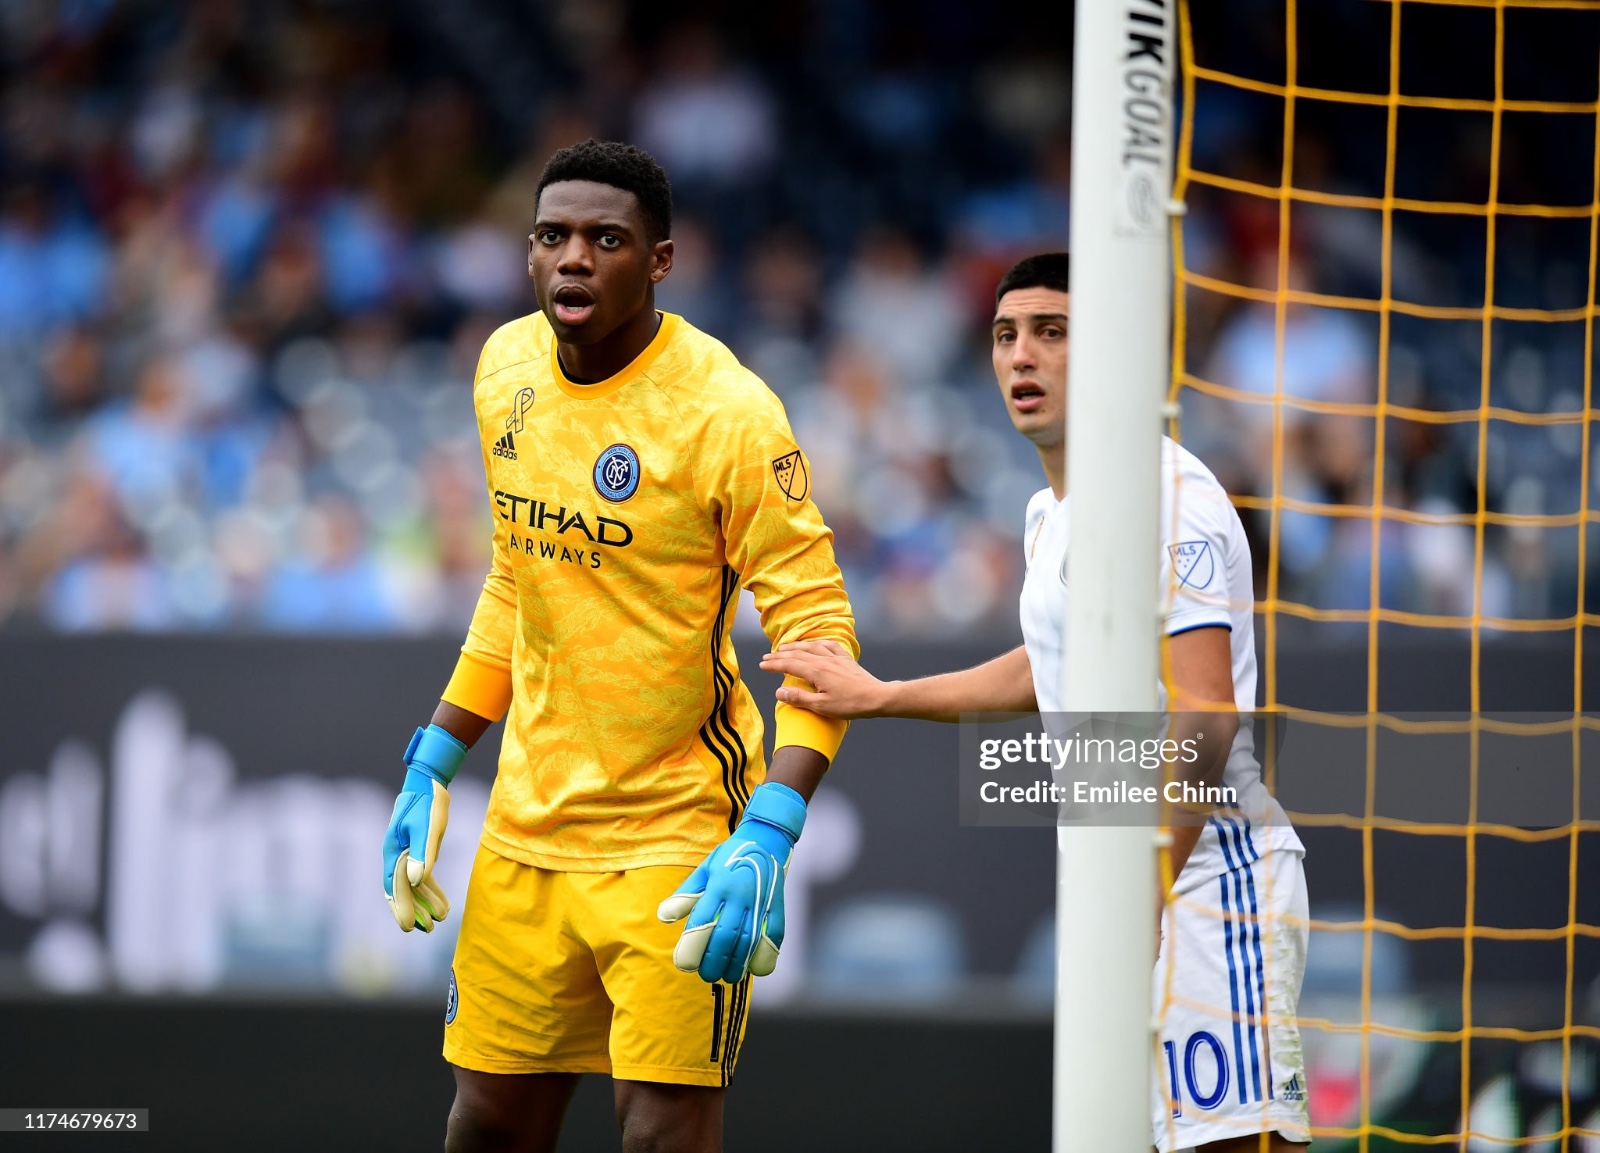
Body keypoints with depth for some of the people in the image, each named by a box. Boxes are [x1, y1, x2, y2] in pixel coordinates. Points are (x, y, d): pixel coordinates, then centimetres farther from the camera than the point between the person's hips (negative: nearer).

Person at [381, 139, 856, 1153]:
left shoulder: (728, 413, -15)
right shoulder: (508, 368, 6)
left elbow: (819, 632, -16)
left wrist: (767, 837, -27)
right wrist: (435, 760, 15)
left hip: (676, 834, -6)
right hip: (526, 827, 6)